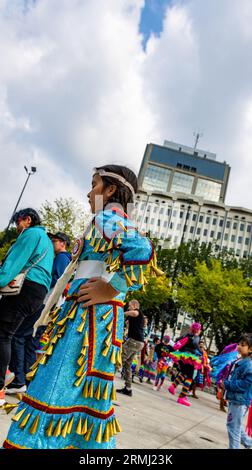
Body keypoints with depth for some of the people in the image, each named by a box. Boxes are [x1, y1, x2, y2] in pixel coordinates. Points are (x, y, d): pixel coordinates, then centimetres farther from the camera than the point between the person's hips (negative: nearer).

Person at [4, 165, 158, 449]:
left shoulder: (107, 216, -7)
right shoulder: (116, 223, 21)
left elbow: (141, 249, -25)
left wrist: (110, 289, -19)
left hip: (90, 311, -9)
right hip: (97, 313, 9)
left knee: (56, 384, -6)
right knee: (86, 387, 14)